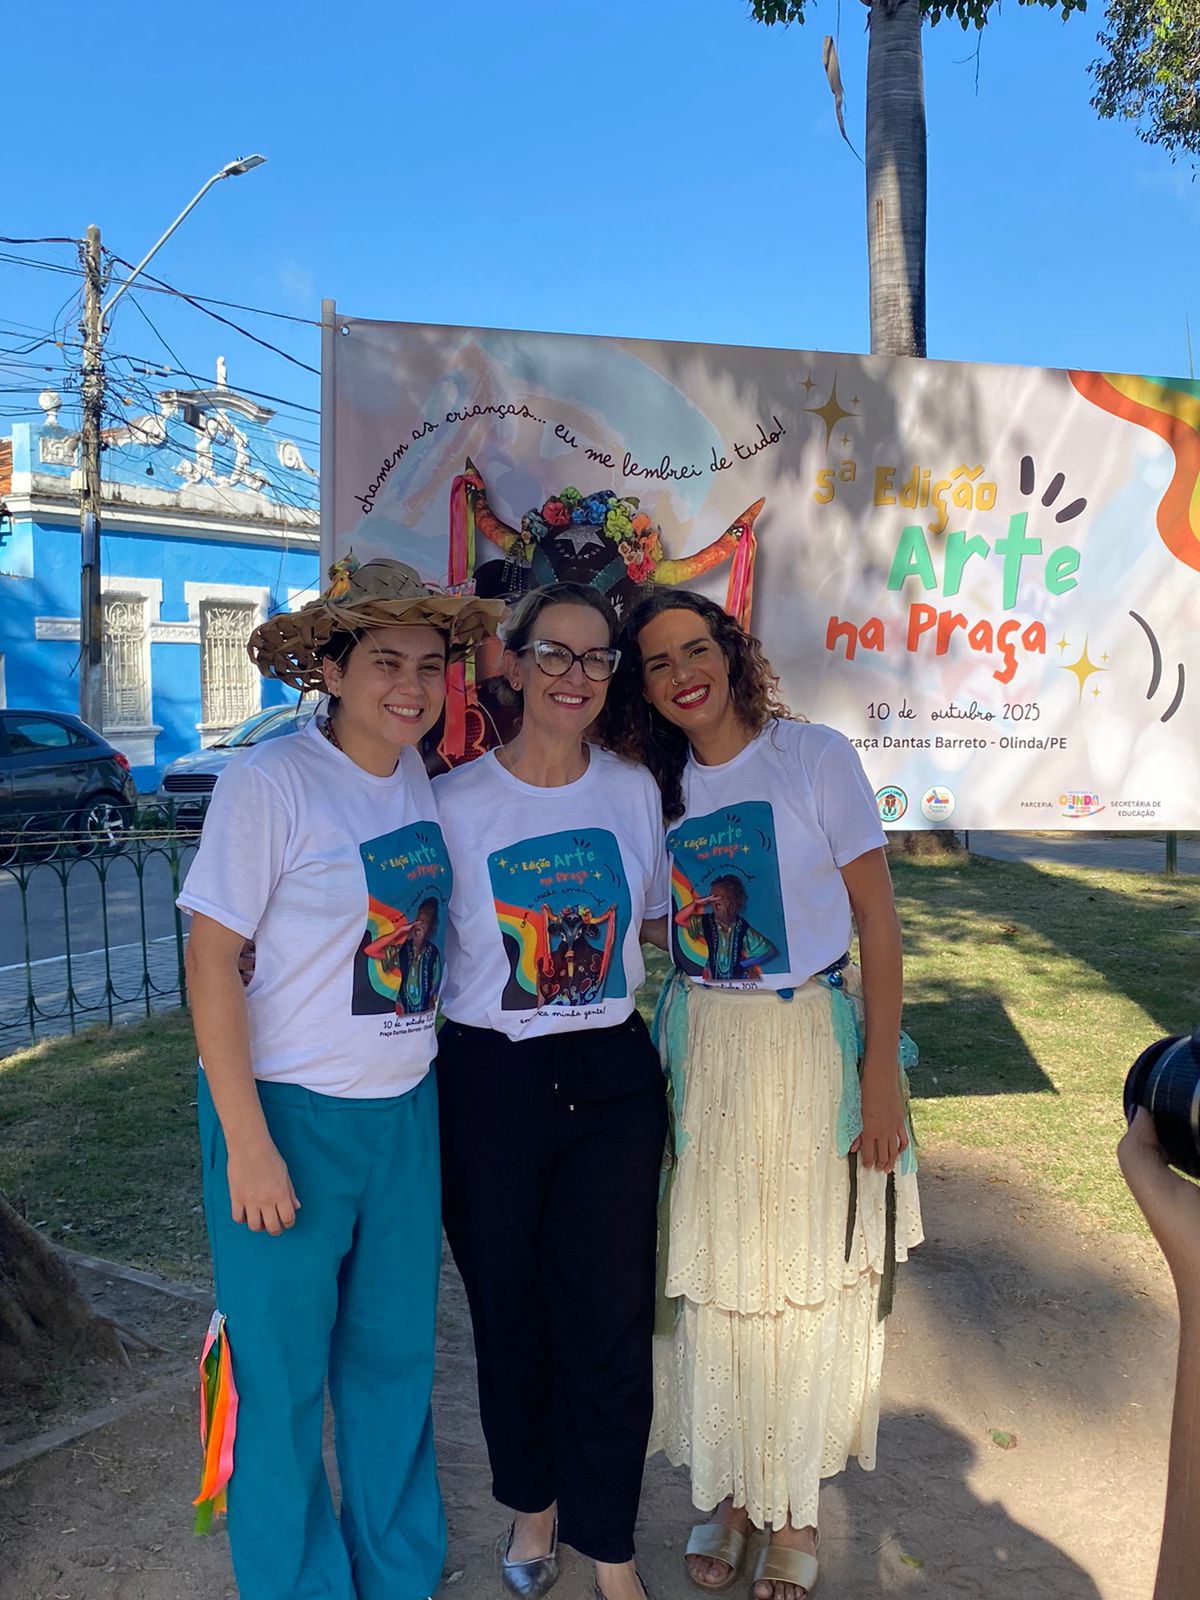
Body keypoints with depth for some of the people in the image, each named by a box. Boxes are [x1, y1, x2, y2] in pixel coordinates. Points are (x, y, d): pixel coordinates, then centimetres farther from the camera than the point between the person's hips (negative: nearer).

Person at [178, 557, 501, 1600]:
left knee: (396, 1354, 18)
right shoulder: (270, 783, -14)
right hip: (289, 1113, -5)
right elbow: (211, 962, -14)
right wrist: (247, 1142, -16)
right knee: (283, 1372, 8)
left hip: (406, 1110, 6)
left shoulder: (427, 782, 3)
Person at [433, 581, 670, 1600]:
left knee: (610, 1317, 6)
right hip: (490, 1084, -1)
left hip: (612, 1077, 2)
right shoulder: (456, 801, -5)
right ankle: (533, 1503, 40)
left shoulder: (634, 789, 3)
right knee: (509, 1312, 14)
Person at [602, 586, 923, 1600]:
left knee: (805, 1278, 8)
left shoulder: (815, 756, -7)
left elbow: (878, 921, -8)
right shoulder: (655, 788, 5)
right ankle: (728, 1490, 34)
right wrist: (656, 1057, 2)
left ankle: (797, 1507, 30)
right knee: (711, 1277, 11)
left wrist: (883, 1073, -13)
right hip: (699, 1053, 3)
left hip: (813, 1048, -3)